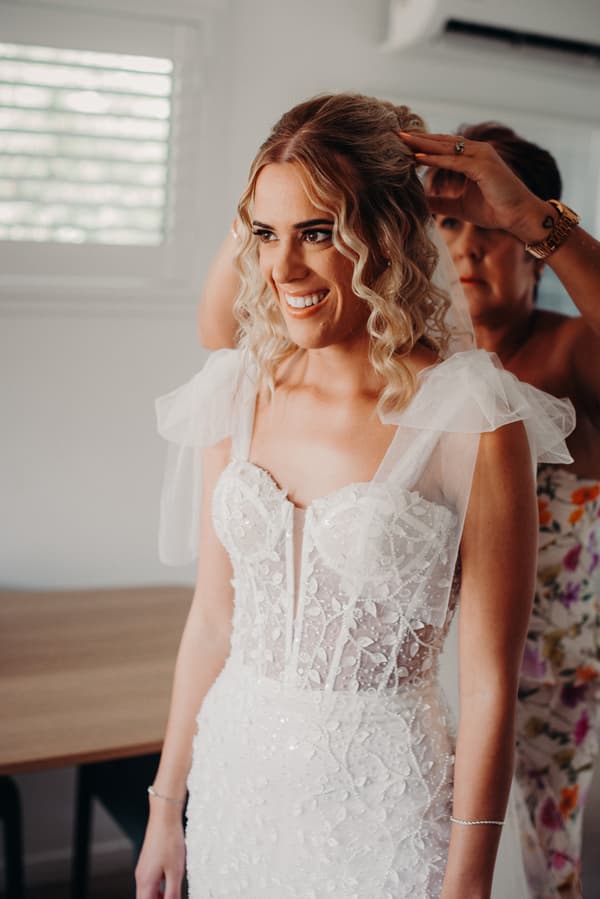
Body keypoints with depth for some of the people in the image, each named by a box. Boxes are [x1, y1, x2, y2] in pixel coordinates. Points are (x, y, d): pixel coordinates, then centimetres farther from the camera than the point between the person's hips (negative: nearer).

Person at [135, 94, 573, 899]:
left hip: (380, 792, -4)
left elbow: (489, 685, -13)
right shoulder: (238, 393, -2)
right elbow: (212, 619, 5)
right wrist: (166, 808, 10)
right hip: (235, 768, 4)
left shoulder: (473, 422, -17)